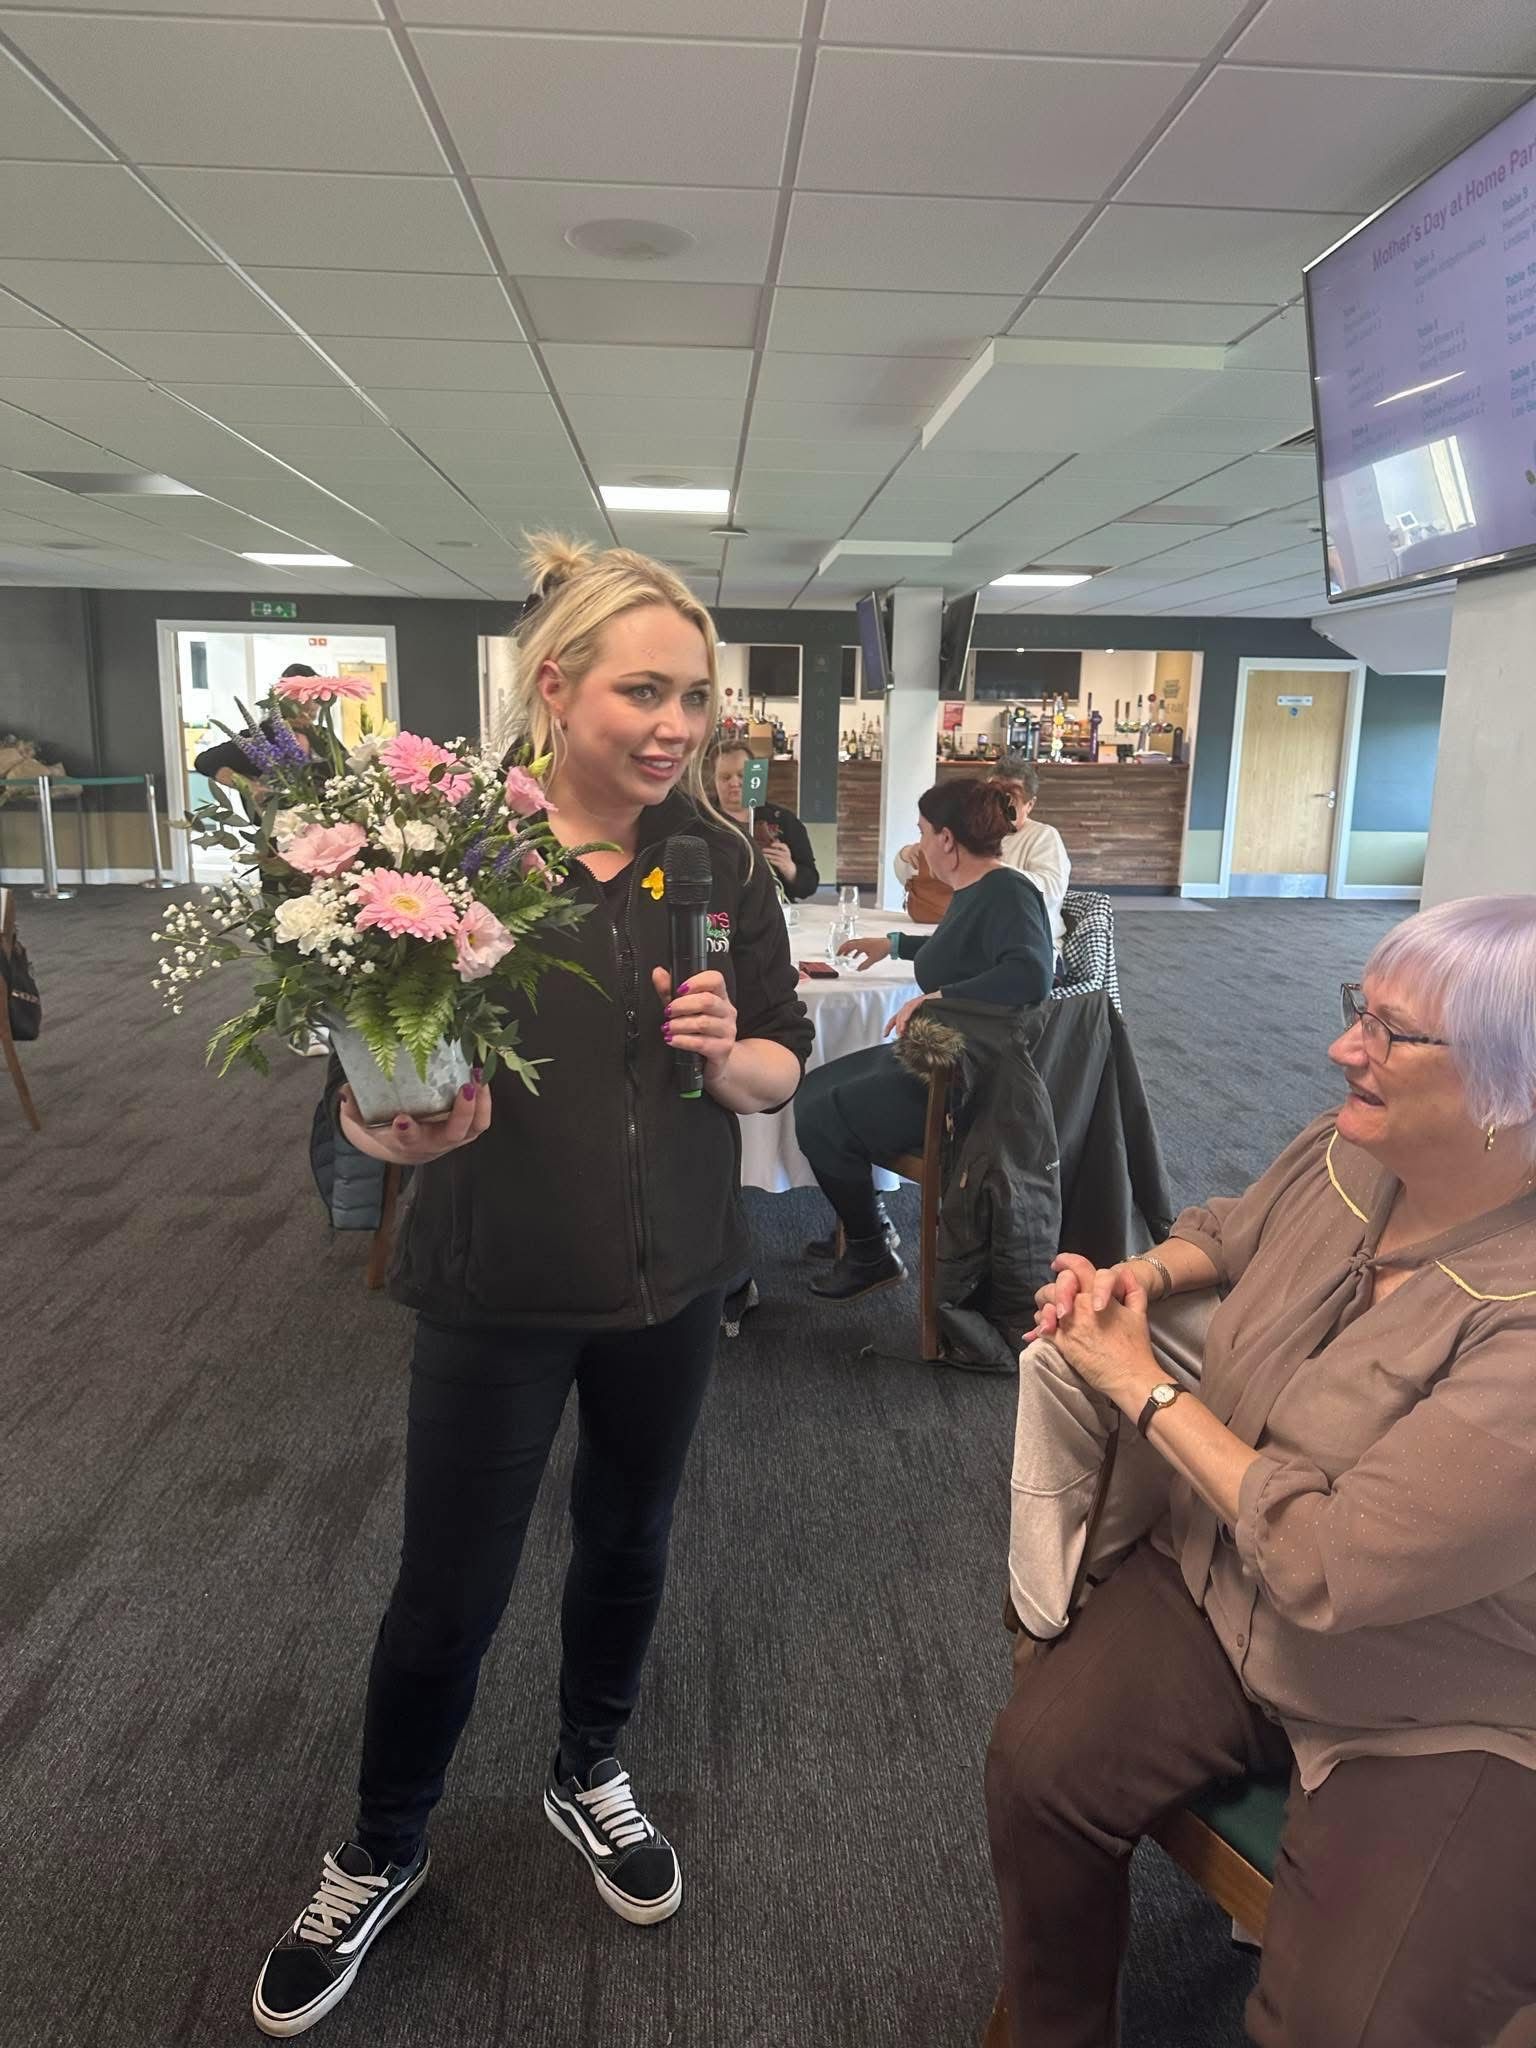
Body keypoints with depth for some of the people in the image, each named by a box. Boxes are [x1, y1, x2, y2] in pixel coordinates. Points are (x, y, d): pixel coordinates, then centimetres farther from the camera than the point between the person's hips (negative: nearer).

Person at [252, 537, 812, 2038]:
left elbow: (782, 1070, 2)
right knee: (450, 1592, 11)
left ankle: (589, 1776, 51)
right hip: (498, 1292, -3)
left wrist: (728, 1053, -20)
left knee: (628, 1538, 21)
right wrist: (406, 1129, -33)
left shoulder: (721, 861, -5)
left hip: (672, 1279, 4)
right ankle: (380, 1855, 41)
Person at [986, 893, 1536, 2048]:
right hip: (1221, 1592, 6)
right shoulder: (1340, 1157, -8)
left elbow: (1332, 1565, -31)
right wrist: (1139, 1278, -6)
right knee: (1037, 1771, -7)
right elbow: (1228, 1230, 16)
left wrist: (1143, 1388, -20)